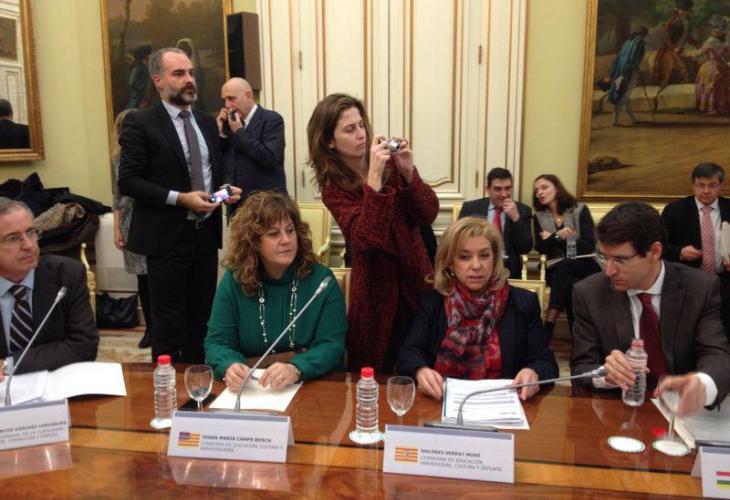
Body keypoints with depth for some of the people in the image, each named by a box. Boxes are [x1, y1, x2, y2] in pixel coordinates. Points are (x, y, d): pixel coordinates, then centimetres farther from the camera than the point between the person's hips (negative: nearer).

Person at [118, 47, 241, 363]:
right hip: (167, 237, -6)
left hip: (206, 233, 6)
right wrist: (180, 199, -20)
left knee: (201, 316, 15)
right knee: (168, 322, 3)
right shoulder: (140, 123, -7)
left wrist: (226, 190, -1)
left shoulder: (207, 123, 12)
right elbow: (128, 182, -12)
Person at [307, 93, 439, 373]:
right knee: (377, 375, 8)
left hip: (416, 279, 3)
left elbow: (429, 215, -7)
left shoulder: (390, 163, -3)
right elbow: (368, 239, -24)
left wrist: (408, 173, -22)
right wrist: (374, 178, -31)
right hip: (377, 289, -2)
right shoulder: (333, 187, -9)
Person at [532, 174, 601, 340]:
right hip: (557, 270, 2)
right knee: (570, 284, -34)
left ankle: (549, 325, -44)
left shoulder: (580, 210, 1)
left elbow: (588, 245, -10)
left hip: (585, 267, -2)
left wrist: (552, 239, -8)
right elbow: (541, 248, -2)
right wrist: (558, 236, -20)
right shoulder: (539, 216, 10)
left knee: (563, 266, -36)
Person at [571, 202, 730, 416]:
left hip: (683, 409, 1)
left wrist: (702, 384, -34)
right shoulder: (589, 293, -5)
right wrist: (605, 374, -27)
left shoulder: (702, 288, -4)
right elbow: (581, 368, -5)